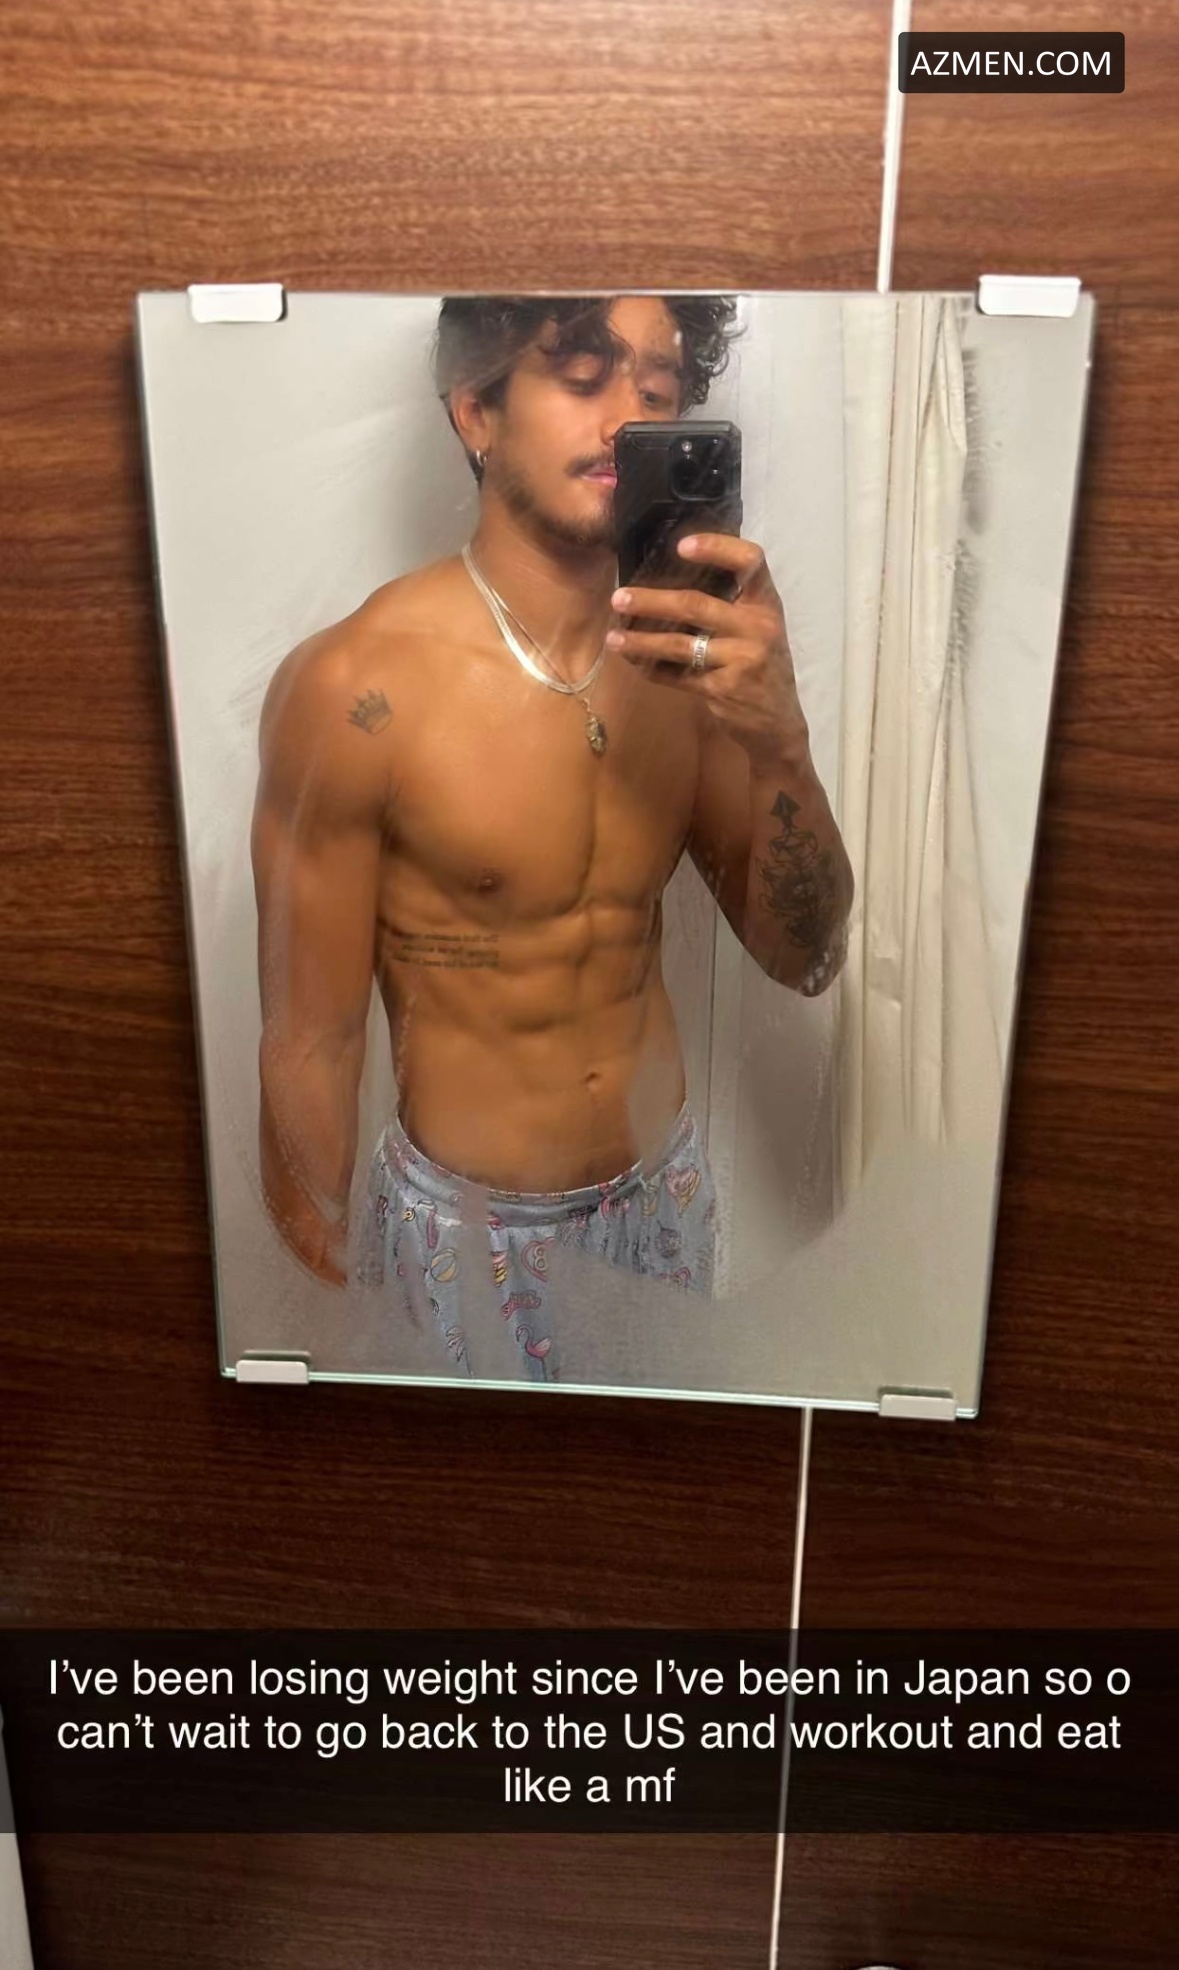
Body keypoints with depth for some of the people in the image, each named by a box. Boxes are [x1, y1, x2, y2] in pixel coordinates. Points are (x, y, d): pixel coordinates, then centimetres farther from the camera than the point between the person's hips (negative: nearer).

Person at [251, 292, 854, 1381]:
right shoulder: (354, 687, -22)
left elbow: (805, 959, -7)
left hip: (669, 1192, 5)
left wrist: (779, 737, -25)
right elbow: (311, 1047, -14)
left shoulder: (690, 656, -6)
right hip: (467, 1224, -5)